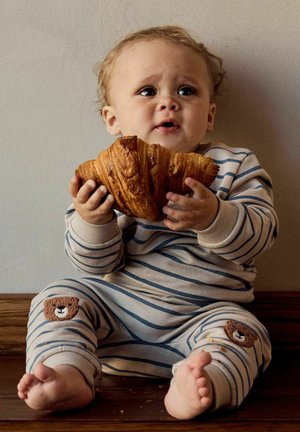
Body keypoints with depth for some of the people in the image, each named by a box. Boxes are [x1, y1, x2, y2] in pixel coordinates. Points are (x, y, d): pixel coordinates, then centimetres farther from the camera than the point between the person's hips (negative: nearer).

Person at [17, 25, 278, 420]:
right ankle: (68, 374, -27)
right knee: (58, 297, -11)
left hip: (199, 316, -1)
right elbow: (98, 264, -4)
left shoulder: (236, 167, -1)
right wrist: (91, 221, -26)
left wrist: (214, 217, -33)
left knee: (242, 332, -26)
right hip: (114, 305, 2)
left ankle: (198, 386, -46)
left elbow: (260, 235, -13)